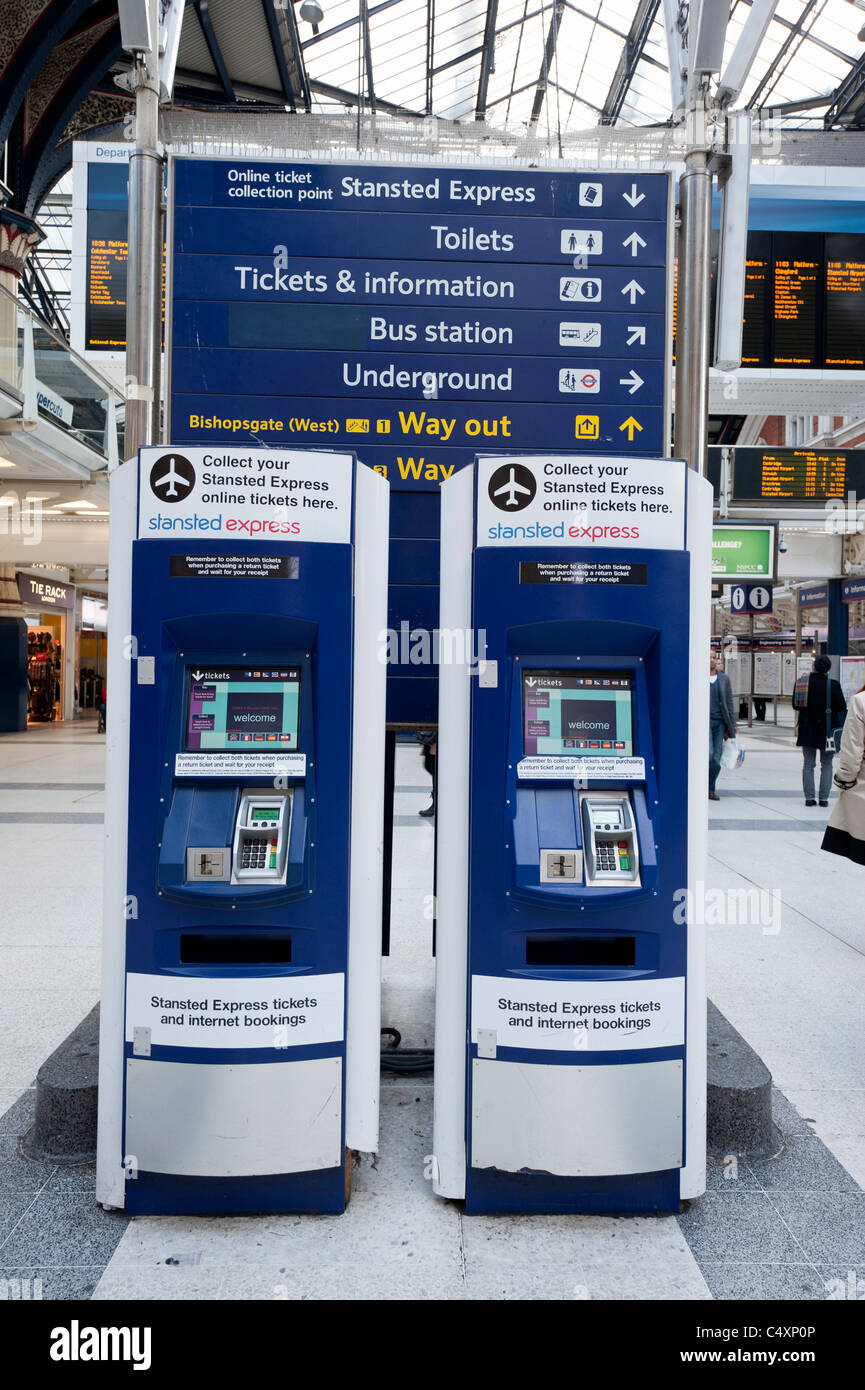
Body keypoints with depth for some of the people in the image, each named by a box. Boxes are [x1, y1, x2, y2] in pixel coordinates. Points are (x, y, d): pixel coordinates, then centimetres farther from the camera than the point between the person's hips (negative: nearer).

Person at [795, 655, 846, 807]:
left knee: (808, 764, 10)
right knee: (827, 765, 9)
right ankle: (823, 798, 8)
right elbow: (842, 707, -8)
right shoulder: (833, 685, -14)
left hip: (807, 729, 2)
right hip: (827, 730, -2)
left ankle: (809, 797, 9)